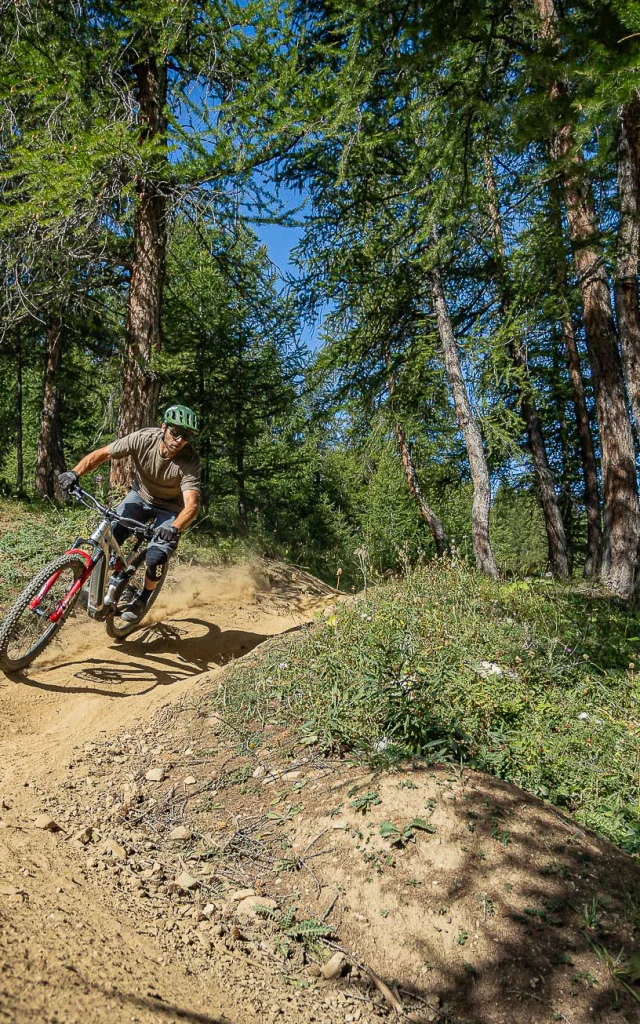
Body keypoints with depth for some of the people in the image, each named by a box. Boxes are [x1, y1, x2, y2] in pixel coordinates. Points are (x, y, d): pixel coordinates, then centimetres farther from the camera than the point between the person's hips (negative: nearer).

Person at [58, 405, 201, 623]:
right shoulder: (143, 438, -25)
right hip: (140, 496, 3)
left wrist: (175, 528, -60)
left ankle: (143, 599, 10)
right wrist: (75, 472, -37)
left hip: (170, 509, -2)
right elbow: (101, 454, -20)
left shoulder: (189, 461, -32)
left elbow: (192, 504, -41)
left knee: (155, 559, -21)